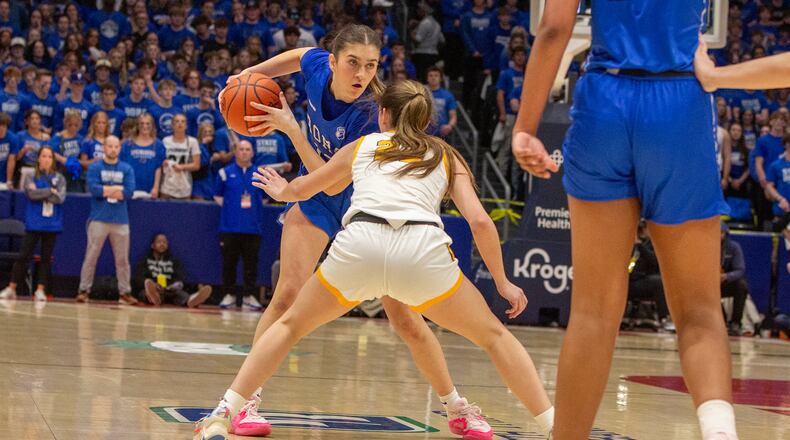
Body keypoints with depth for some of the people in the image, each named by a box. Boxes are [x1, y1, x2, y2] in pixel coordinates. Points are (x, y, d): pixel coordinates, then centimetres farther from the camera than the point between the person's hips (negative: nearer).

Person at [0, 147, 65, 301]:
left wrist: (40, 193, -10)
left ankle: (41, 290, 9)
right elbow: (32, 194, -14)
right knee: (24, 256, -2)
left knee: (46, 258, 3)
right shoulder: (30, 176, 3)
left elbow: (60, 198, -9)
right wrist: (50, 191, -8)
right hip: (33, 223, -1)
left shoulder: (59, 178, 5)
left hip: (52, 224, 1)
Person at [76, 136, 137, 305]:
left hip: (120, 220, 2)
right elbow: (94, 189, -12)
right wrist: (118, 188, -7)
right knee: (91, 256, -3)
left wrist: (105, 191, -7)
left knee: (122, 259, 3)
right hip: (99, 219, -2)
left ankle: (125, 292, 8)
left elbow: (129, 192, -4)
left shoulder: (127, 169, 10)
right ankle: (84, 290, 1)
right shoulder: (94, 167, 4)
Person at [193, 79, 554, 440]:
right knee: (493, 336, 18)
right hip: (423, 248, -1)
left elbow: (302, 189, 45)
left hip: (358, 246, 1)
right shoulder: (446, 156, 26)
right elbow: (479, 221, 12)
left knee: (290, 326, 24)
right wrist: (502, 282, 23)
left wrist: (282, 191, 67)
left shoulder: (360, 147, 30)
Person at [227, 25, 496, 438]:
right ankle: (244, 400, -15)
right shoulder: (318, 65, -19)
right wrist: (248, 74, -2)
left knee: (405, 318, -3)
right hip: (315, 202, 3)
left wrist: (290, 127, -31)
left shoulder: (370, 115, -31)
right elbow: (298, 55, 8)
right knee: (290, 292, -19)